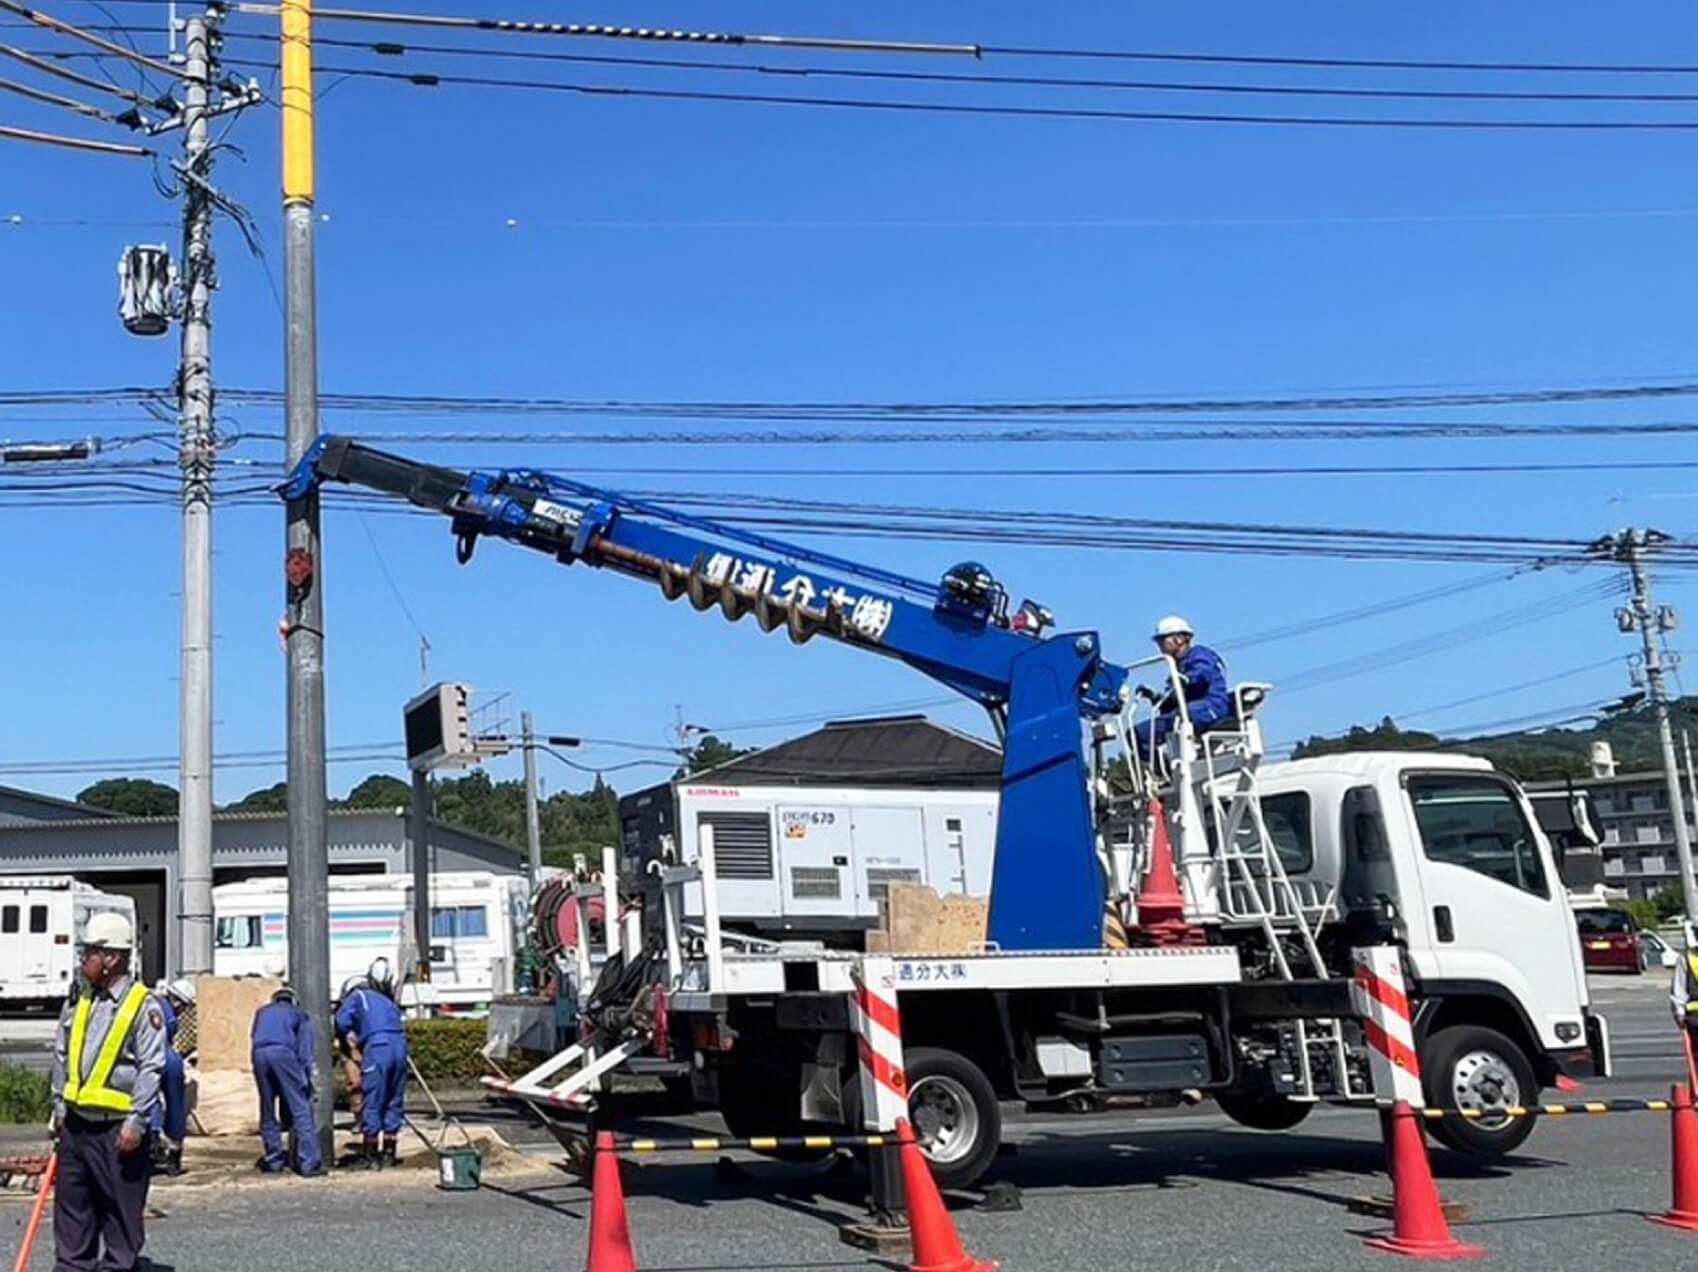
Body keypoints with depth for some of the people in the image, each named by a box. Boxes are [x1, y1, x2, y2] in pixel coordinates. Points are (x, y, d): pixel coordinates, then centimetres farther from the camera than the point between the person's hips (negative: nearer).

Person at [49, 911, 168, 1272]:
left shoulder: (144, 1006, -11)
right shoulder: (78, 1002, 11)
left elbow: (151, 1069, -14)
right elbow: (62, 1057, 20)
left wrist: (136, 1123, -18)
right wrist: (59, 1108, 16)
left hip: (118, 1129, -7)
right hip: (76, 1124, 7)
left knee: (121, 1209, 1)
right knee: (71, 1204, 13)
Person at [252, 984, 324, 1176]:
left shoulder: (262, 1012, 34)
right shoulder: (299, 1014, 26)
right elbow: (304, 1048, 14)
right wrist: (307, 1077, 11)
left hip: (259, 1054, 3)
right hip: (283, 1052, -3)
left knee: (267, 1110, 15)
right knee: (300, 1109, -2)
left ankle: (273, 1160, 19)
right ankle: (309, 1162, -7)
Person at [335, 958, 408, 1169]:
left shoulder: (357, 996, 17)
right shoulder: (389, 1002, 32)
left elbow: (342, 1021, 8)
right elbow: (397, 1022, 22)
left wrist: (350, 1034, 25)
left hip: (377, 1047, -5)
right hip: (400, 1045, 5)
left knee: (372, 1104, 2)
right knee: (393, 1103, 14)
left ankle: (369, 1156, 6)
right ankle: (388, 1153, 19)